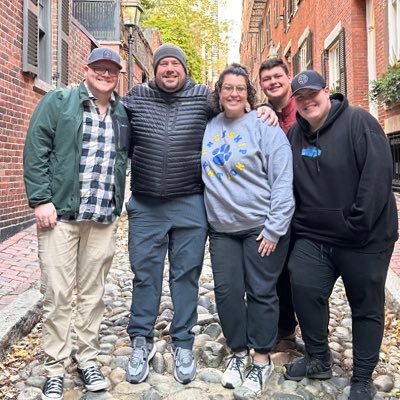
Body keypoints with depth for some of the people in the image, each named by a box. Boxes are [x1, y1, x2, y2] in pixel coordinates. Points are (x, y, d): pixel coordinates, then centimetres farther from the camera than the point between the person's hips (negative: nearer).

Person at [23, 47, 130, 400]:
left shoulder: (124, 113, 13)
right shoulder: (57, 102, 2)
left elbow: (127, 155, 21)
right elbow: (35, 151, -4)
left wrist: (118, 203, 8)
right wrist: (41, 199, -12)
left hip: (104, 218, 4)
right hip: (60, 212, -3)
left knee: (93, 291, 10)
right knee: (57, 292, 1)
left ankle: (88, 359, 25)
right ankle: (55, 368, 15)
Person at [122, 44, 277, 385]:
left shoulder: (205, 98, 2)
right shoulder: (136, 97, 6)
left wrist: (263, 108, -2)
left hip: (190, 204, 0)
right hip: (145, 205, 1)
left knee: (186, 274, 9)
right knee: (145, 273, 8)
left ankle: (183, 344, 25)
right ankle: (141, 342, 25)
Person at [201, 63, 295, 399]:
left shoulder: (265, 127, -8)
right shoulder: (208, 128, 7)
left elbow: (283, 182, -11)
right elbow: (201, 174, 18)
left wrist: (274, 229, -14)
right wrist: (210, 215, 9)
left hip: (262, 227, -4)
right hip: (222, 229, 5)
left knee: (261, 292, 3)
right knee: (227, 291, 6)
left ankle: (262, 360, 20)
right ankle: (239, 352, 27)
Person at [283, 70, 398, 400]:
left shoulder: (358, 122, -10)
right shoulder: (295, 134, 8)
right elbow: (288, 183, 14)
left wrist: (357, 225, -21)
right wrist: (299, 223, 5)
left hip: (365, 238, -4)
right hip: (314, 236, 4)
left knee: (366, 307, 7)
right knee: (304, 286, -12)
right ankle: (319, 359, 11)